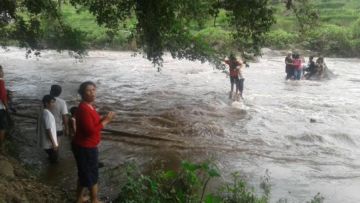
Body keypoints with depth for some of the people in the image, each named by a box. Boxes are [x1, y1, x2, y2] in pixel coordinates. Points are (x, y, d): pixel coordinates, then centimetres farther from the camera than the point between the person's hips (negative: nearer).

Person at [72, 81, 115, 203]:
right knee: (91, 175, 8)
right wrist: (106, 121, -20)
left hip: (85, 146, 10)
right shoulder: (84, 109, -25)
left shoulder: (88, 106, 7)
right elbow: (91, 130, -29)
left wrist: (104, 119, 0)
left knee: (84, 174, 23)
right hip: (85, 148, -10)